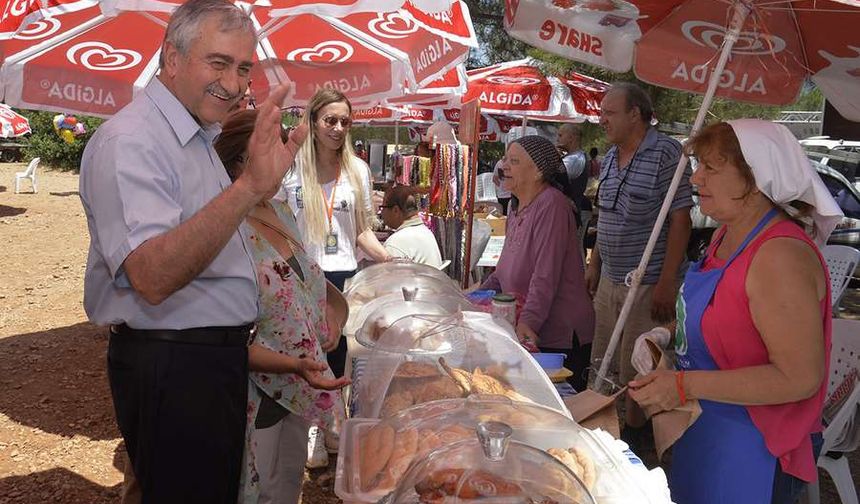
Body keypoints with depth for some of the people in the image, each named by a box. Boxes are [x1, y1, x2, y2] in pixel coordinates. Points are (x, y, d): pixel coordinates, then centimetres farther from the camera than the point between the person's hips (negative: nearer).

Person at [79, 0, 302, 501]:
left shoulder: (199, 137, 11)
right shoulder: (130, 141, -20)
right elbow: (152, 278, -36)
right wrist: (249, 187, -45)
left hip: (216, 356, 10)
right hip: (171, 367, -9)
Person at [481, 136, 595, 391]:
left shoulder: (551, 204, -16)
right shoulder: (517, 206, 14)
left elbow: (546, 275, -24)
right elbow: (506, 268, 21)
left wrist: (528, 322, -30)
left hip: (560, 336, -9)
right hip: (525, 334, 9)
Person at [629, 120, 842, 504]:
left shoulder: (781, 256, -26)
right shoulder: (728, 234, 3)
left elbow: (800, 378, -28)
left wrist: (685, 385, -28)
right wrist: (669, 335, 3)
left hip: (751, 455, -8)